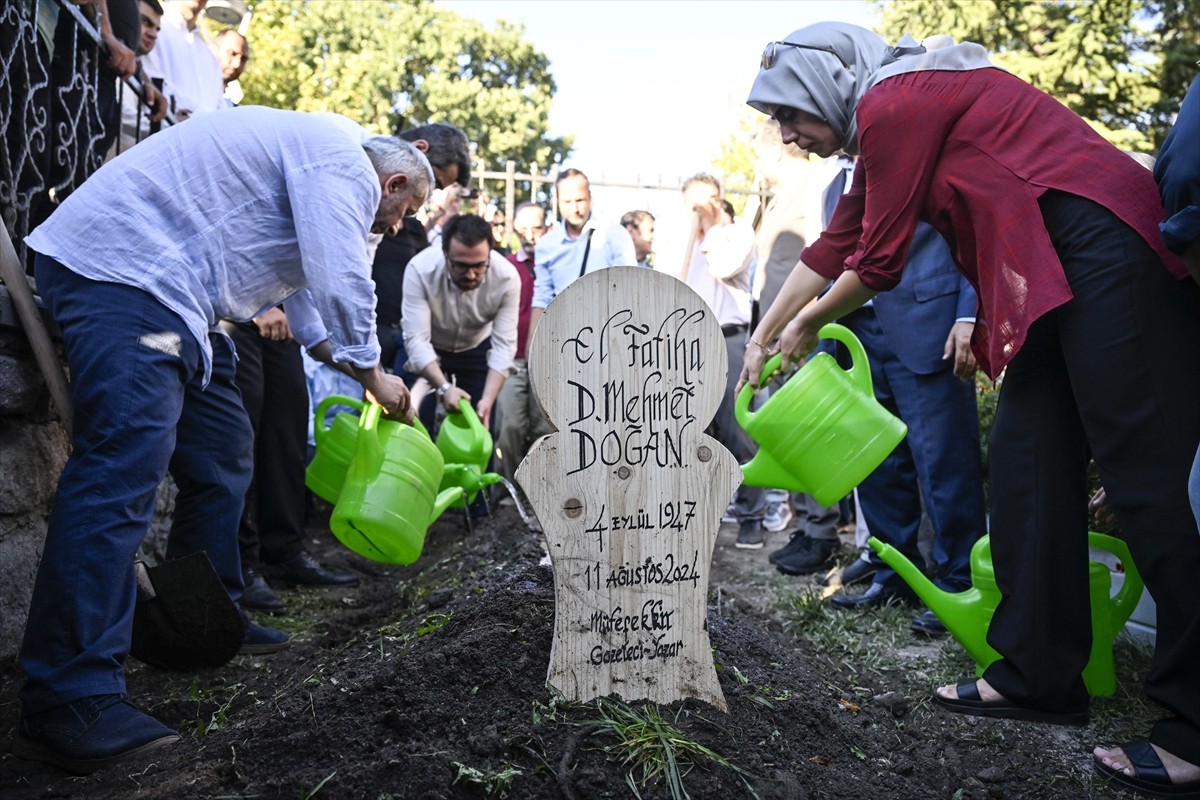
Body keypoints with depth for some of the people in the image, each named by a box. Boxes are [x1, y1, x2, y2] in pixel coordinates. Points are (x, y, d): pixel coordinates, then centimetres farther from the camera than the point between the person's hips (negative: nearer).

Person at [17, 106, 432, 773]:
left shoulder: (321, 169, 27)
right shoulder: (346, 167, -7)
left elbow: (314, 296, 37)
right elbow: (343, 286, -15)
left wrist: (361, 374, 38)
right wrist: (374, 377, 2)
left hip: (166, 291, 12)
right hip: (121, 267, -12)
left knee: (223, 449, 13)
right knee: (124, 466, -20)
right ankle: (69, 701, -21)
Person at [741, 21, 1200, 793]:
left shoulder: (893, 102, -9)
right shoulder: (898, 116, 21)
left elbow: (879, 261, -6)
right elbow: (835, 246, 25)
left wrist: (807, 325, 11)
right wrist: (762, 340, 28)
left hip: (1101, 248, -10)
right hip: (1056, 273, 10)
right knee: (1029, 464, 7)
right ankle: (1038, 678, 14)